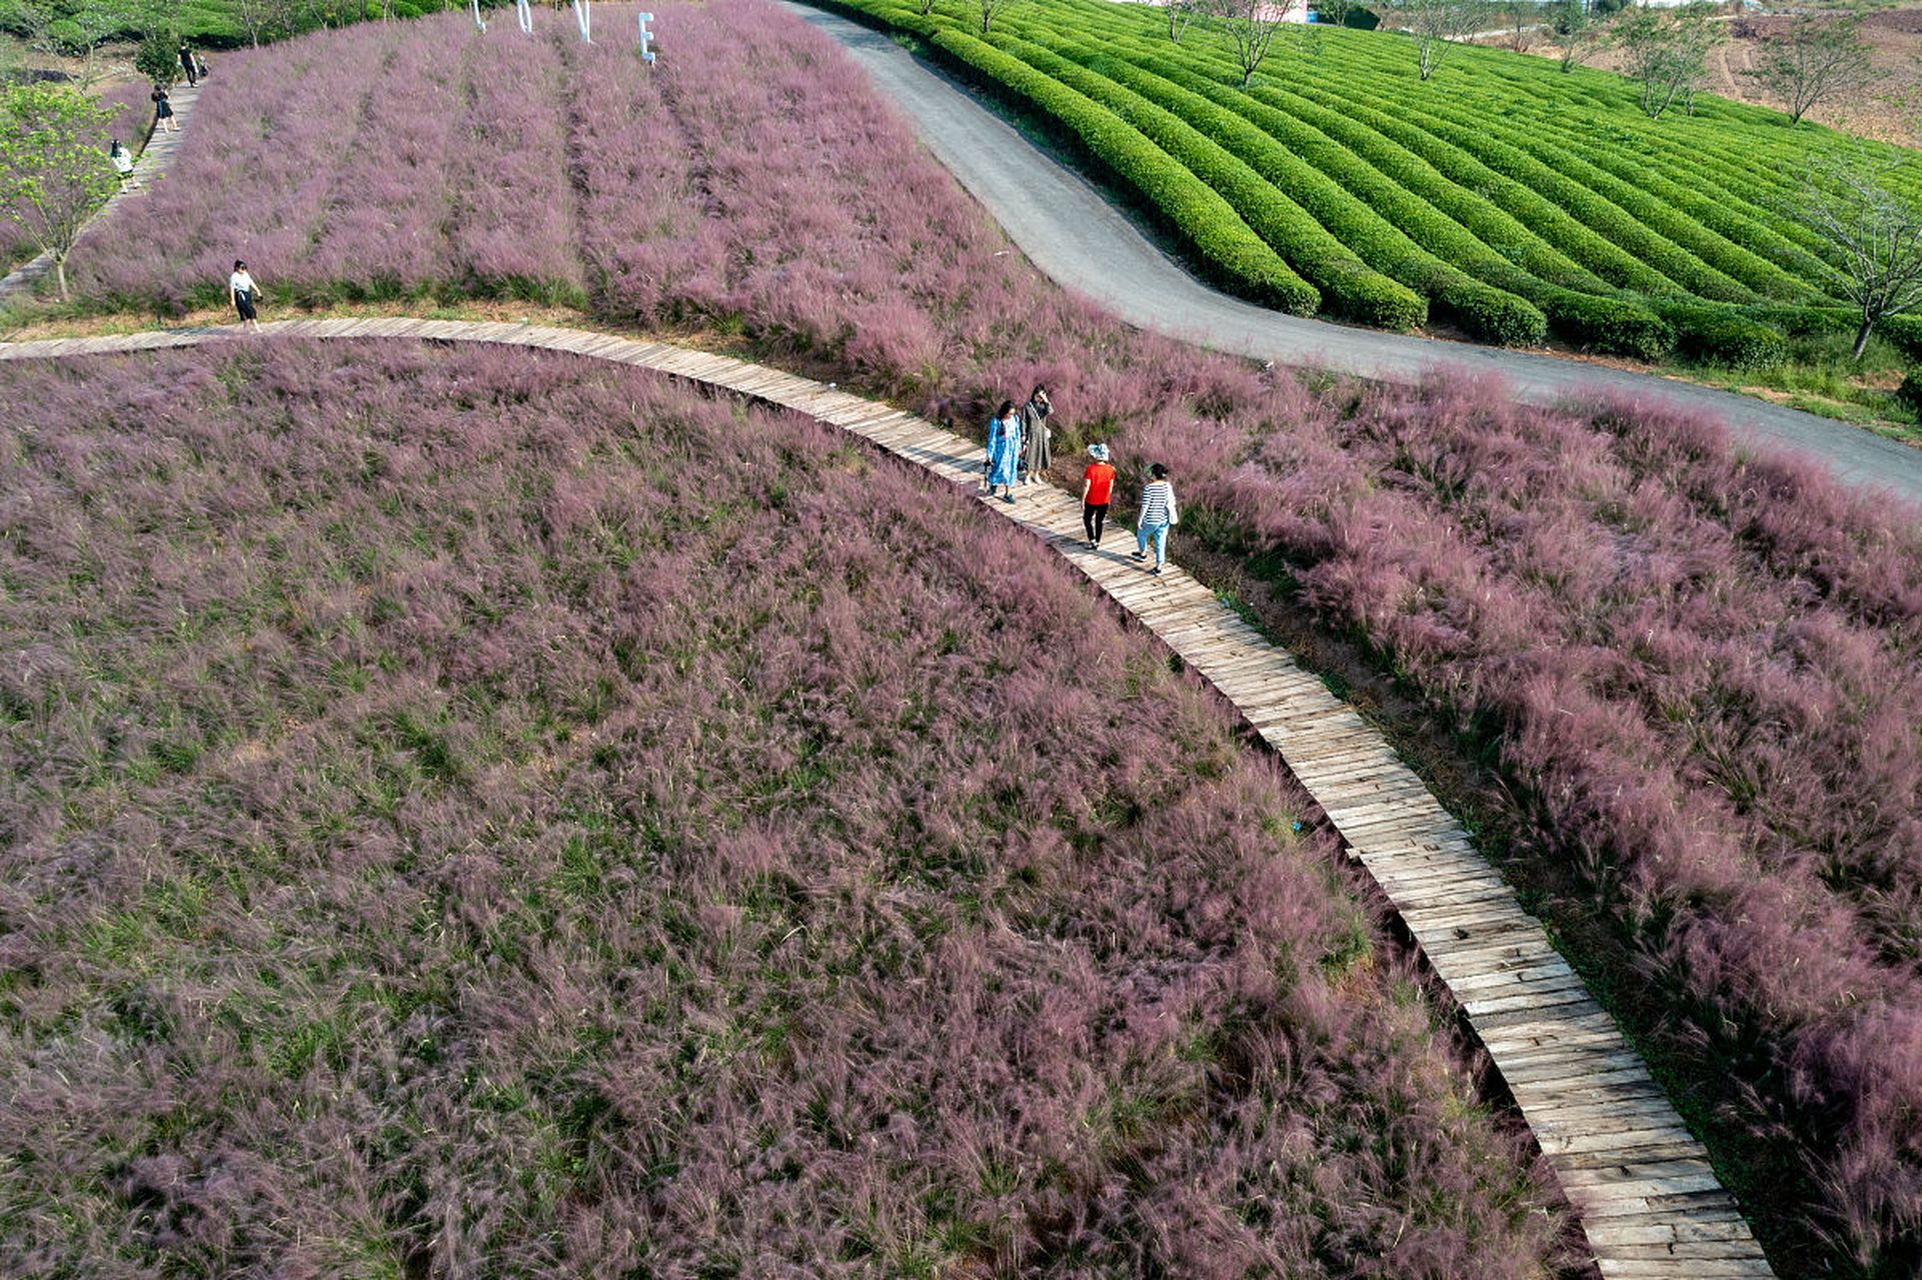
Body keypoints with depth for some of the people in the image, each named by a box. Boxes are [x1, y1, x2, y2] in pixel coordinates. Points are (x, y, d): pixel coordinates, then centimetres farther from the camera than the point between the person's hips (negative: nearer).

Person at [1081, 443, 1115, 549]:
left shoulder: (1090, 469, -23)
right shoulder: (1110, 469, -9)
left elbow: (1086, 486, -19)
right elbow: (1111, 486, 1)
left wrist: (1082, 500, -8)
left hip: (1091, 501, -4)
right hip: (1104, 501, 4)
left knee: (1087, 519, 17)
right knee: (1099, 521, 19)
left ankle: (1092, 540, 9)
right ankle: (1097, 541, 30)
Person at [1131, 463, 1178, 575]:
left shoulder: (1148, 488, -22)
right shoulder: (1168, 486, -6)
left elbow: (1145, 506, -19)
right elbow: (1171, 502, 3)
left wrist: (1139, 519, -9)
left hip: (1151, 520, -4)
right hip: (1164, 520, 4)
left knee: (1141, 534, 27)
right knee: (1161, 543, 13)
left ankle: (1143, 554, 46)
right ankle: (1158, 567, 18)